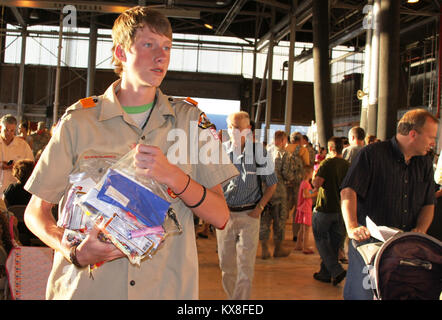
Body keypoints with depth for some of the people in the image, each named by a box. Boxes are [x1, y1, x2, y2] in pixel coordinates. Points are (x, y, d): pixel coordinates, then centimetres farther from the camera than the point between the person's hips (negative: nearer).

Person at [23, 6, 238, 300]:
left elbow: (220, 217, -4)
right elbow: (36, 210, 2)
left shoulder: (190, 119, 1)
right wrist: (74, 252, -16)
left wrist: (173, 176, -21)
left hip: (167, 287, 1)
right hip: (85, 286, -1)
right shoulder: (79, 121, -2)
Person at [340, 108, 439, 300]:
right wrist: (352, 228, -28)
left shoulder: (425, 164, 14)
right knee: (362, 293, -5)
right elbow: (348, 191, -15)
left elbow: (429, 204, 17)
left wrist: (420, 230, -4)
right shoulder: (373, 154, -6)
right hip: (370, 241, -5)